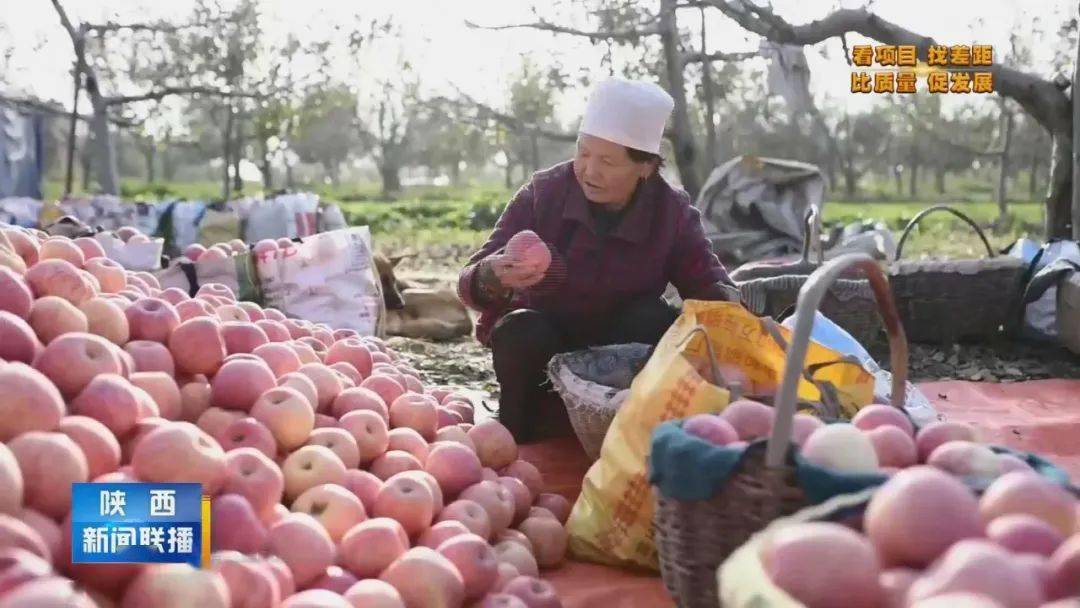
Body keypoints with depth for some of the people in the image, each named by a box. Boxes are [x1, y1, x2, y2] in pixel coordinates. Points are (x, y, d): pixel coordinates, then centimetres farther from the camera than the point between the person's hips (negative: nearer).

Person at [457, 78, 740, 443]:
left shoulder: (673, 211, -11)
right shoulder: (542, 194, -16)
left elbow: (710, 285, -14)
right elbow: (470, 282, -19)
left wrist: (729, 307, -40)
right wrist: (491, 279, -45)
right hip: (541, 344, 0)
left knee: (653, 318, -28)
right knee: (522, 330, -32)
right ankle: (519, 437, -9)